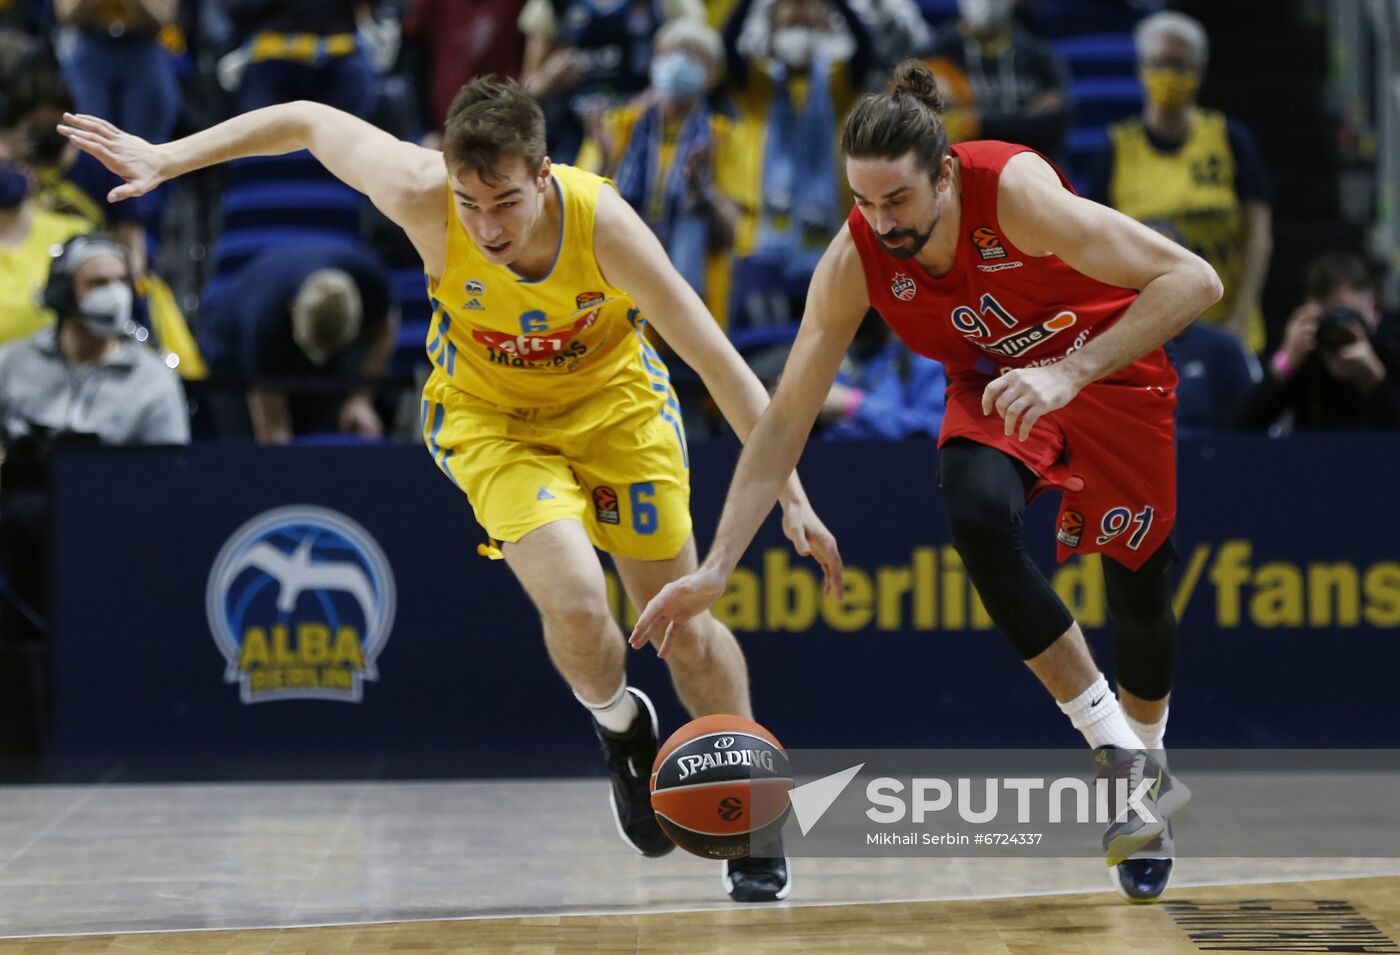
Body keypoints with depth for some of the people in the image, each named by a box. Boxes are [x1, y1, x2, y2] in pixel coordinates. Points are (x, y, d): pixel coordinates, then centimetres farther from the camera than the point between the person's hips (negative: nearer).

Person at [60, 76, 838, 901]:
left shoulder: (602, 224, -32)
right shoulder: (422, 196, -31)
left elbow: (722, 366, -23)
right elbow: (308, 121, -12)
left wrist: (792, 497, -21)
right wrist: (165, 159, -8)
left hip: (615, 401, 0)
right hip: (492, 416, 0)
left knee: (684, 623, 2)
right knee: (575, 602, -24)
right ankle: (623, 727, 11)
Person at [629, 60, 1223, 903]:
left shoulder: (1015, 190, -35)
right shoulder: (853, 262, -24)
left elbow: (1194, 280, -35)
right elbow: (785, 424, -18)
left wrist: (1069, 372, -45)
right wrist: (716, 569, -25)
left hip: (1109, 364, -2)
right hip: (995, 384, 2)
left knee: (1141, 590, 5)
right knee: (979, 519, -29)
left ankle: (1148, 760, 38)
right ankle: (1114, 750, -18)